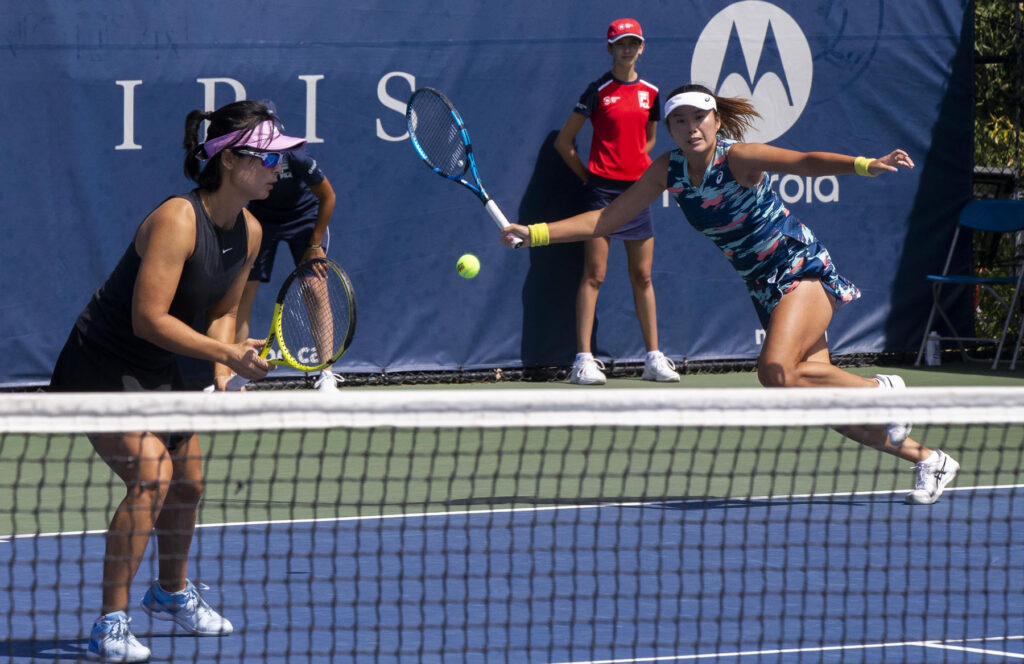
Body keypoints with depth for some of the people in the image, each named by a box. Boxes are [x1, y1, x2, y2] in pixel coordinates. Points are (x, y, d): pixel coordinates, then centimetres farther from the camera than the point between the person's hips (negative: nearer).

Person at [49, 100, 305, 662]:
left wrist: (221, 373, -6)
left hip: (161, 375, 9)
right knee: (152, 475, -24)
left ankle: (173, 592, 46)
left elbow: (222, 312, 11)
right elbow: (149, 319, -31)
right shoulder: (177, 220, -28)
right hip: (102, 369, -9)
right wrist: (228, 353, -31)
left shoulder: (249, 233, -1)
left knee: (189, 482, 17)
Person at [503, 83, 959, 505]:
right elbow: (606, 219, 5)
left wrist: (866, 165, -50)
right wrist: (535, 233, -3)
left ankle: (882, 389, -6)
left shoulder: (737, 158, -19)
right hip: (765, 290, 7)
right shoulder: (668, 170, -1)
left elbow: (806, 162, -33)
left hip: (803, 270, -7)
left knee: (777, 371, -28)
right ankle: (927, 460, 15)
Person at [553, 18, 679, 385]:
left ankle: (654, 358, 11)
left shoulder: (650, 92, 10)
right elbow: (564, 141, 1)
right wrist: (588, 176, 0)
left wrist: (636, 162, 12)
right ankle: (584, 359, -8)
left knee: (642, 276, 7)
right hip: (602, 188, -4)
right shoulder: (598, 91, -3)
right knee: (594, 274, -7)